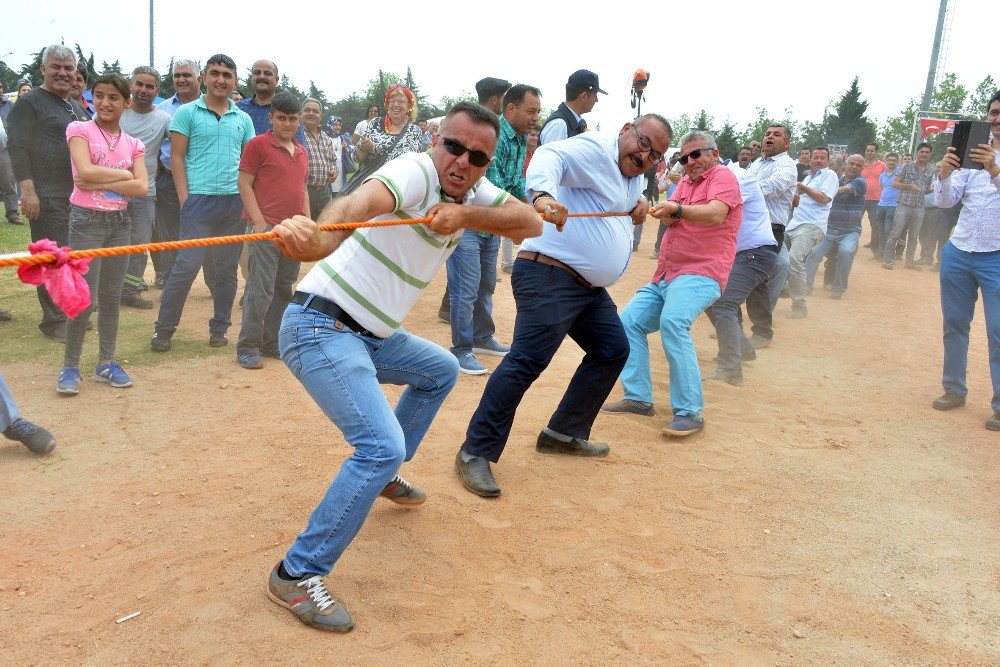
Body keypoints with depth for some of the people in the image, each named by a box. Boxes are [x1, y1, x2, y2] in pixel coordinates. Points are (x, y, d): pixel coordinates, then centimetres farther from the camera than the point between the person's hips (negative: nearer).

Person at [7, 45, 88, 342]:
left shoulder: (76, 107, 20)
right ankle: (54, 321, 2)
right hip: (47, 197, -7)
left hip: (78, 195, 8)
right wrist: (28, 189, -19)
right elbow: (17, 147, -11)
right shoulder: (29, 102, -3)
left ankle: (71, 312, 23)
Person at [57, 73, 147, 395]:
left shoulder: (132, 143, 8)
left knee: (111, 297, 9)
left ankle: (106, 362, 19)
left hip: (119, 222, 4)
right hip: (86, 220, -4)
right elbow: (85, 171, -18)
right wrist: (124, 174, -8)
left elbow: (142, 187, -6)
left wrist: (97, 183, -13)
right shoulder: (80, 130, -2)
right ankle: (70, 366, 8)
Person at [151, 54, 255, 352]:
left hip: (235, 202, 4)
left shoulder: (243, 119, 13)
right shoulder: (187, 112, 3)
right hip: (199, 200, -4)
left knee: (227, 269, 8)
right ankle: (163, 329, 6)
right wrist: (184, 198, -8)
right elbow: (176, 157, 0)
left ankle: (219, 328, 20)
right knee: (187, 266, -6)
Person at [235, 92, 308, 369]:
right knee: (261, 289, -8)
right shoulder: (258, 144, -3)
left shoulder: (301, 151, 17)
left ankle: (272, 343, 20)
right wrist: (259, 221, -13)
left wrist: (308, 222, 13)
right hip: (267, 228, -7)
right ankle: (247, 347, 1)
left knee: (284, 289, 10)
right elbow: (244, 184, -6)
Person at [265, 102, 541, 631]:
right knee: (383, 446, -21)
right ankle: (296, 576, -8)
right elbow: (362, 201, -40)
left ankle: (382, 474, 39)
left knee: (441, 370, 27)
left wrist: (467, 215, -24)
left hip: (373, 336, 9)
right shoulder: (415, 171, -19)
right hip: (321, 326, -9)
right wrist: (319, 237, -62)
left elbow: (531, 223, -6)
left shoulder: (473, 192, 5)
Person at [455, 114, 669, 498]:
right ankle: (475, 453, -11)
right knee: (528, 359, -18)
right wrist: (544, 194, -52)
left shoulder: (633, 172, 18)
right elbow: (550, 156, -30)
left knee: (613, 351, 14)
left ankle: (564, 434, 24)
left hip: (591, 288, 10)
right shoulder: (595, 149, -11)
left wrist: (641, 202, 14)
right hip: (551, 277, -10)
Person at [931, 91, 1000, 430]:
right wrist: (944, 174, -17)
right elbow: (945, 201, 1)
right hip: (958, 253, 4)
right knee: (954, 324, 11)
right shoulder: (971, 153, 7)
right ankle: (954, 390, 24)